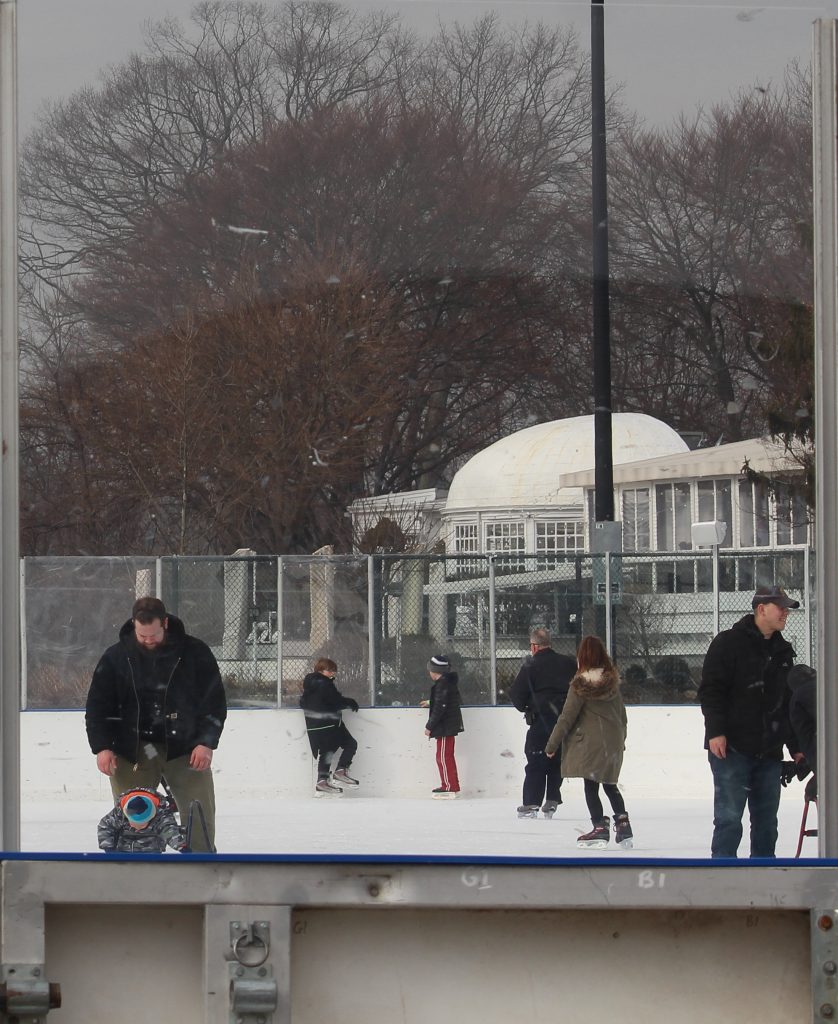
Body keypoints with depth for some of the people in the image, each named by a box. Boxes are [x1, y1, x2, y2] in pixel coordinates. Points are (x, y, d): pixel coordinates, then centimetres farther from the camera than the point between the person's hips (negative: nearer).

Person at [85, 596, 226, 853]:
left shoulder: (194, 653, -1)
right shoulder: (116, 657, 1)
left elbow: (215, 700, 3)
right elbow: (97, 705, 5)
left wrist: (206, 742, -8)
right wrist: (102, 746, -8)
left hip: (185, 749, 0)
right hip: (133, 751, 0)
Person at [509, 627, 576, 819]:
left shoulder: (531, 666, -8)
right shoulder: (569, 663, 5)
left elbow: (516, 694, -5)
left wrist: (525, 707, 14)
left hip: (542, 720, -4)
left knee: (536, 762, 2)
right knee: (557, 761, 14)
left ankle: (531, 804, -2)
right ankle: (552, 802, 11)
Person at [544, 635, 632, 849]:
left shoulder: (580, 684, -13)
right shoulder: (612, 681, 3)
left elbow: (567, 717, -11)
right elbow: (622, 713, 12)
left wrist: (552, 745, -3)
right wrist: (621, 739, 26)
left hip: (590, 742, -6)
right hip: (613, 741, 6)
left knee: (591, 786, 3)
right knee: (610, 785, 17)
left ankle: (600, 827, 0)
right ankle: (623, 825, 11)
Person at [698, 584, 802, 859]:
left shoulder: (783, 651, 16)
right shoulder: (729, 643, -5)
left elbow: (789, 701, 22)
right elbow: (710, 689, -9)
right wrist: (715, 731, -19)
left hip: (769, 752, 7)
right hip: (731, 748, -7)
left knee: (766, 820, 8)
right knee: (729, 818, -8)